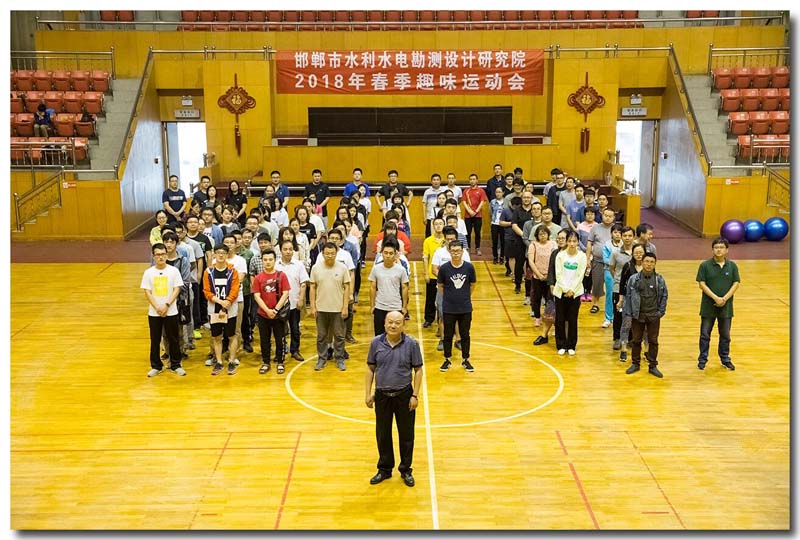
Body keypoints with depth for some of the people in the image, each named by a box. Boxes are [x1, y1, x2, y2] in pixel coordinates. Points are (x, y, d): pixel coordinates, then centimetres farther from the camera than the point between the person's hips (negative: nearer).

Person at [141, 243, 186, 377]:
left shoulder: (174, 270, -3)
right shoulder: (148, 272, 0)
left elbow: (177, 290, -5)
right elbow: (147, 292, -2)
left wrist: (167, 305, -15)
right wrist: (157, 307, -13)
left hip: (171, 312, -1)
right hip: (154, 313, 1)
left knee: (173, 339, 6)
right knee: (155, 340, 8)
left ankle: (175, 365, 18)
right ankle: (156, 366, 20)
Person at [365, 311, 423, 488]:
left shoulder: (411, 344, -9)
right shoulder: (376, 343, -4)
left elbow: (418, 370, -4)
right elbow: (370, 368, 4)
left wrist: (415, 395, -8)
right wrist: (368, 393, 1)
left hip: (404, 395, -2)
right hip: (382, 395, 2)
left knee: (406, 434, 9)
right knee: (382, 434, 13)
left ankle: (405, 470, 27)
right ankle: (385, 469, 30)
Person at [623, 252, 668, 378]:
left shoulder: (659, 279, -4)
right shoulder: (634, 278, -6)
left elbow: (664, 296, 4)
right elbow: (628, 296, -2)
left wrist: (661, 312, 0)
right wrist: (629, 313, -4)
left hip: (654, 316, 0)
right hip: (638, 315, 0)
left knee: (653, 341, 8)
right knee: (636, 340, 10)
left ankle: (653, 366, 20)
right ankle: (635, 364, 25)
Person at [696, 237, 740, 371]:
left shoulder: (732, 266, 1)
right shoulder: (705, 265, -6)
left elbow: (736, 284, -3)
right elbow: (701, 284, -9)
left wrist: (725, 298, -15)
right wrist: (715, 298, -18)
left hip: (726, 306, 2)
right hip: (708, 306, -2)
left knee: (725, 335, 13)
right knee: (705, 334, 6)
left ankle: (725, 359, 27)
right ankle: (702, 359, 17)